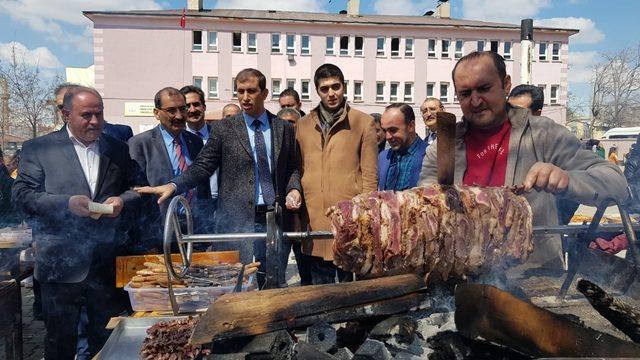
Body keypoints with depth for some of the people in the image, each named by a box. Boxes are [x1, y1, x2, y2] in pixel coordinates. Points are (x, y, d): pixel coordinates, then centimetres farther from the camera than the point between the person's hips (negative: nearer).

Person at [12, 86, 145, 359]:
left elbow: (139, 186, 12)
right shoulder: (38, 148, 1)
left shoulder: (117, 149, 8)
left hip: (108, 262, 2)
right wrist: (67, 203, -18)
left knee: (107, 337, 14)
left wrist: (122, 200, -9)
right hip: (61, 262, -2)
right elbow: (22, 195, -4)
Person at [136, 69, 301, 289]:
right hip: (237, 220, -2)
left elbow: (293, 167, 15)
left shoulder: (285, 128, 9)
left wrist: (294, 189, -5)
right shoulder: (224, 128, 3)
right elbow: (203, 166, -1)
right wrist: (173, 186, -16)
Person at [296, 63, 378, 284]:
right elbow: (298, 172, 14)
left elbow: (370, 175, 1)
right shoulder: (303, 126, 12)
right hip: (314, 222, 3)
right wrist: (298, 217, 7)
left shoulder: (363, 123, 2)